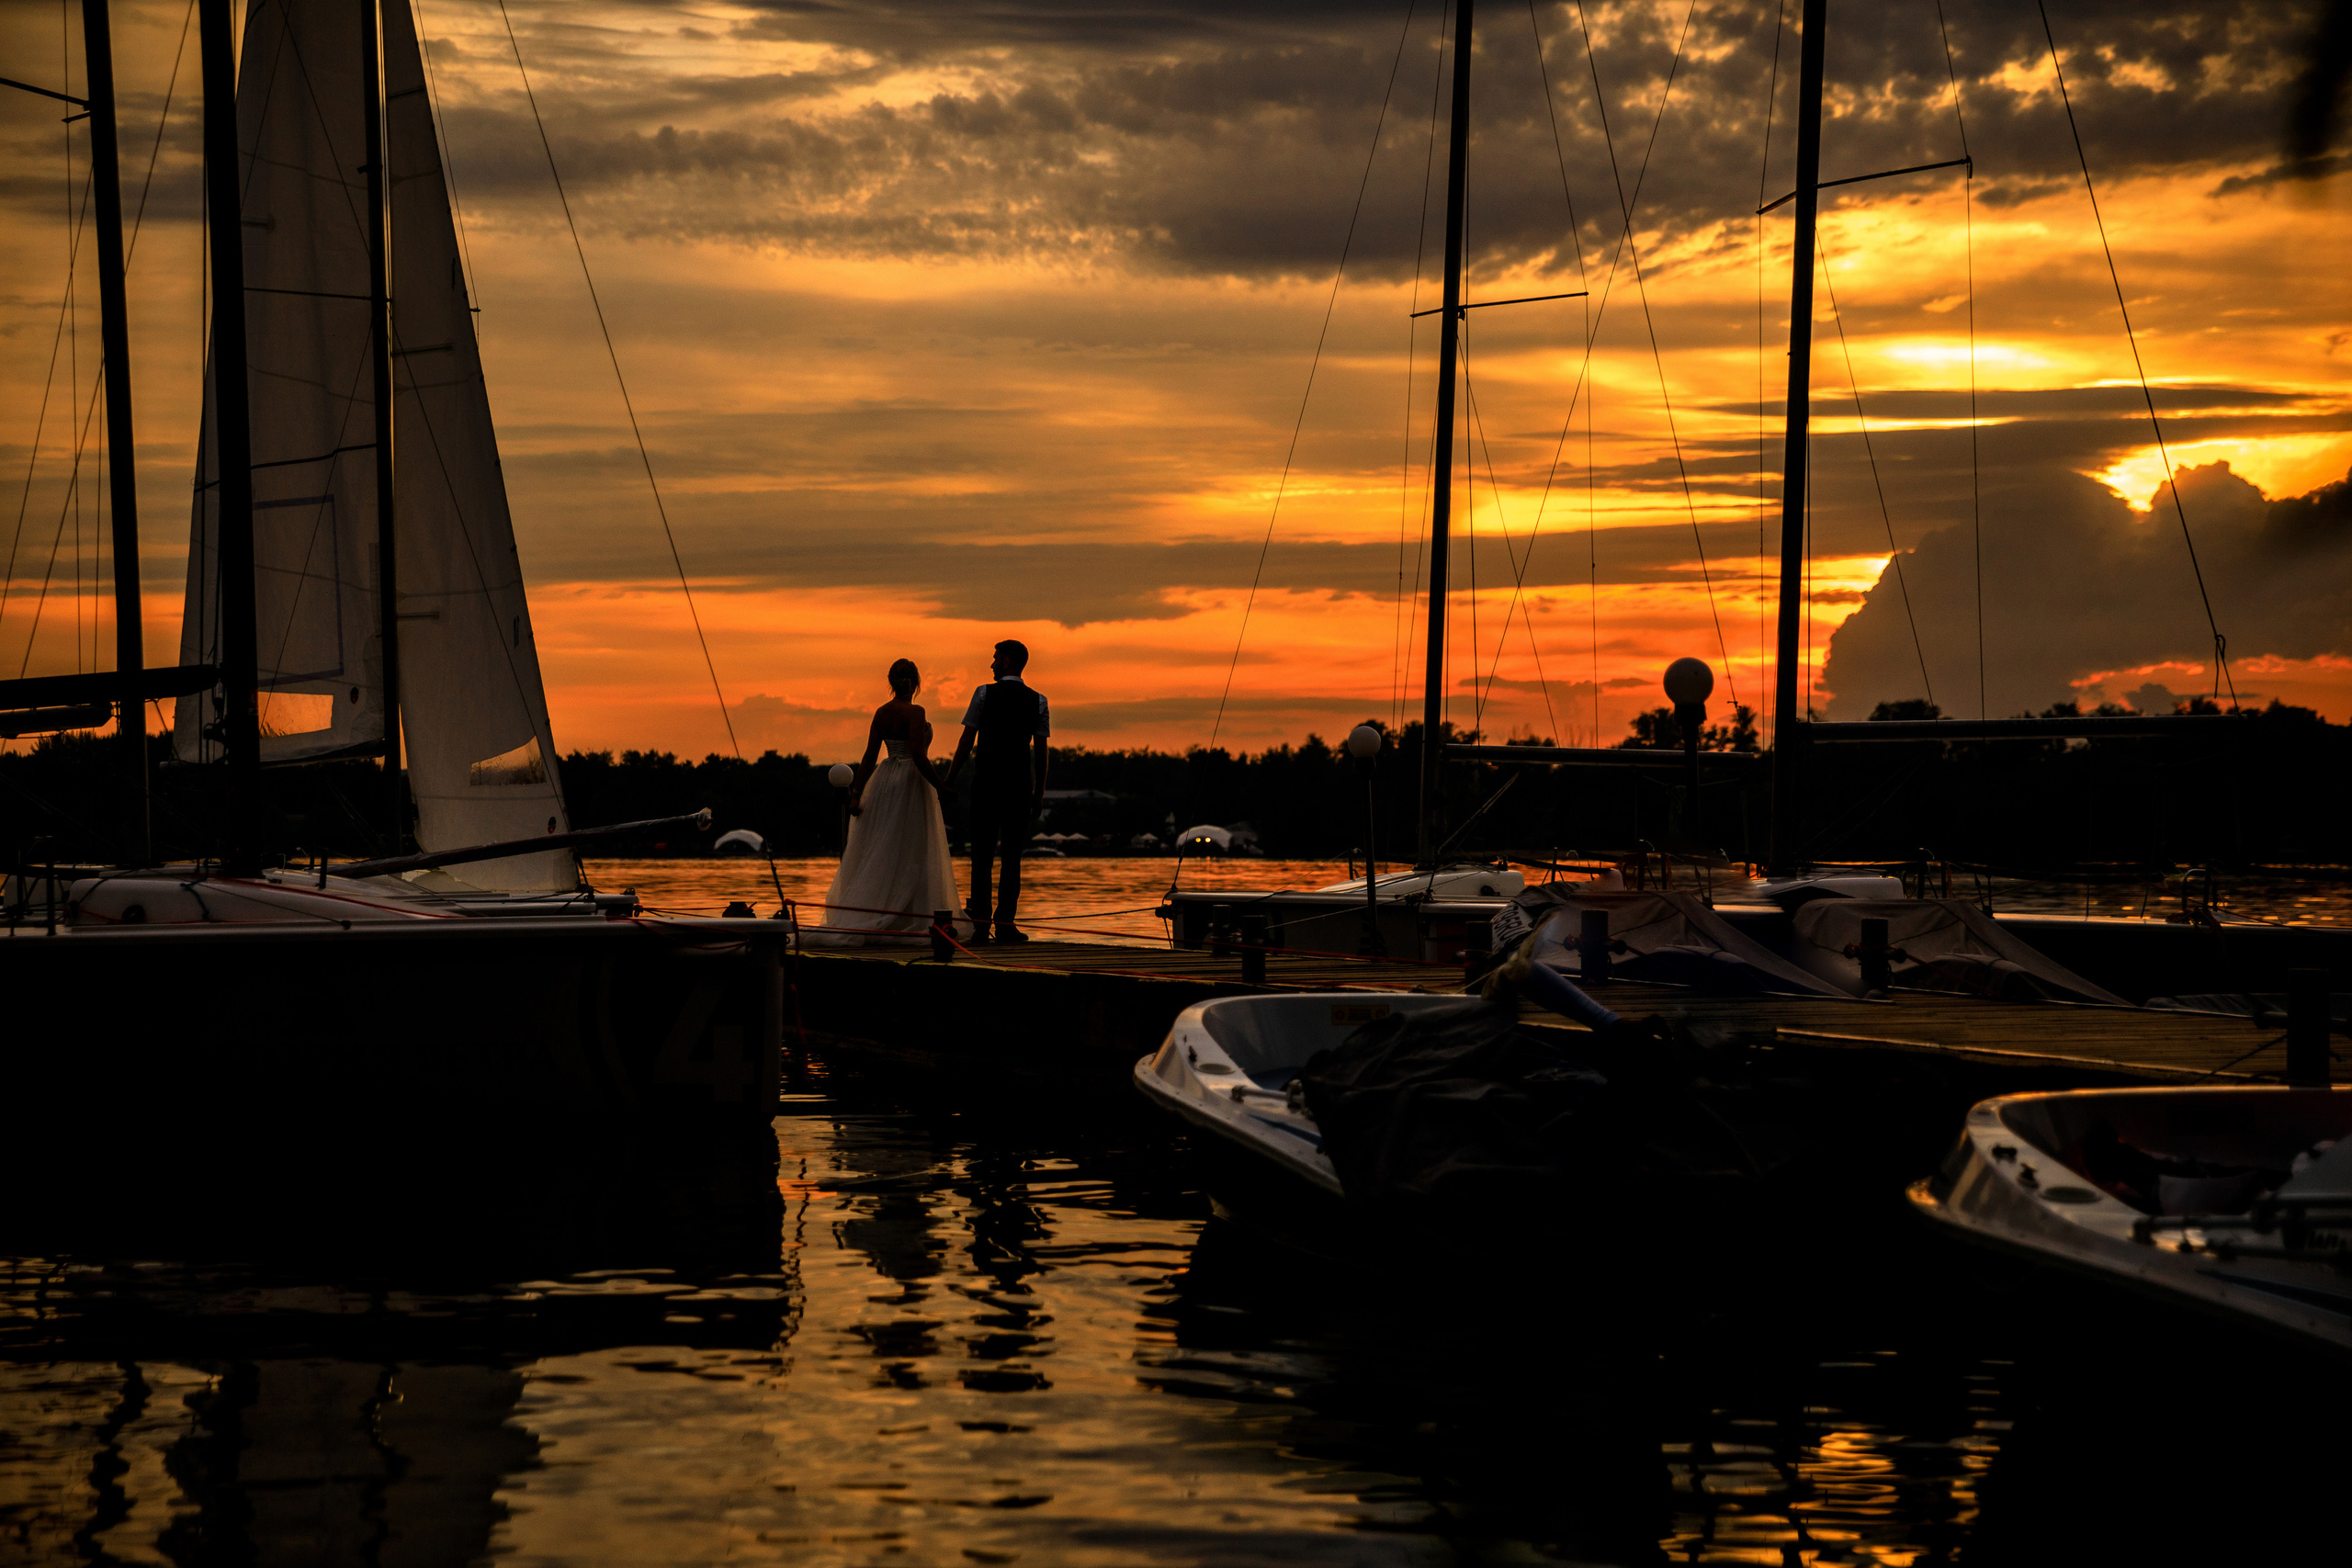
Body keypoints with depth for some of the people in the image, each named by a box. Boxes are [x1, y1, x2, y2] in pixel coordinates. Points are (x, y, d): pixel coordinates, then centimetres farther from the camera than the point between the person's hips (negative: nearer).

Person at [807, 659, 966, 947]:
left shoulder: (881, 712, 5)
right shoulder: (915, 713, -14)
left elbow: (870, 756, 4)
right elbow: (919, 756, -21)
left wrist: (857, 794, 5)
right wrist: (940, 787, -11)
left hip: (885, 780, 7)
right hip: (911, 783, -7)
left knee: (876, 855, 10)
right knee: (910, 855, -1)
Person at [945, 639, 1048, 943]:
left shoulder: (984, 694, -2)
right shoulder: (1038, 701, 4)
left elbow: (966, 742, -3)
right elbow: (1040, 750, 2)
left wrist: (949, 780, 4)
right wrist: (1039, 792, 8)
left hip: (986, 782, -1)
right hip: (1019, 785, 1)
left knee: (982, 853, 4)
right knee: (1012, 855, 4)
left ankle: (979, 921, -1)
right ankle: (1005, 923, -1)